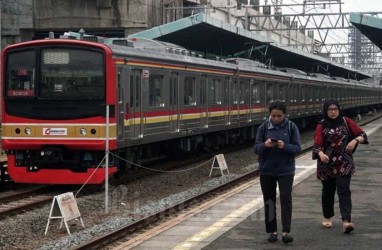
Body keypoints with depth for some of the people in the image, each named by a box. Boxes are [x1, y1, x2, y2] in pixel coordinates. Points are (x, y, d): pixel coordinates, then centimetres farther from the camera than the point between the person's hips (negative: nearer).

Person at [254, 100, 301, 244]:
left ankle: (286, 231, -11)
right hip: (266, 170, 2)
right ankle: (272, 231, 17)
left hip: (286, 170, -2)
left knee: (286, 198, -11)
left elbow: (297, 147, -5)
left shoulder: (291, 127, -3)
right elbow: (256, 148, -2)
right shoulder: (264, 127, 0)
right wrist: (265, 145, -23)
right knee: (269, 200, 7)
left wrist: (284, 146, -24)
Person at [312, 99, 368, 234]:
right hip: (327, 164, 0)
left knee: (344, 190, -11)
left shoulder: (346, 122, 2)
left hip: (344, 164, 0)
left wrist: (355, 140, -21)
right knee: (328, 191, 11)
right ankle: (327, 218, 31)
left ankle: (346, 221, -20)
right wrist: (321, 154, -37)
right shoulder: (321, 126, -3)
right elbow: (317, 144, -16)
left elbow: (363, 135, 0)